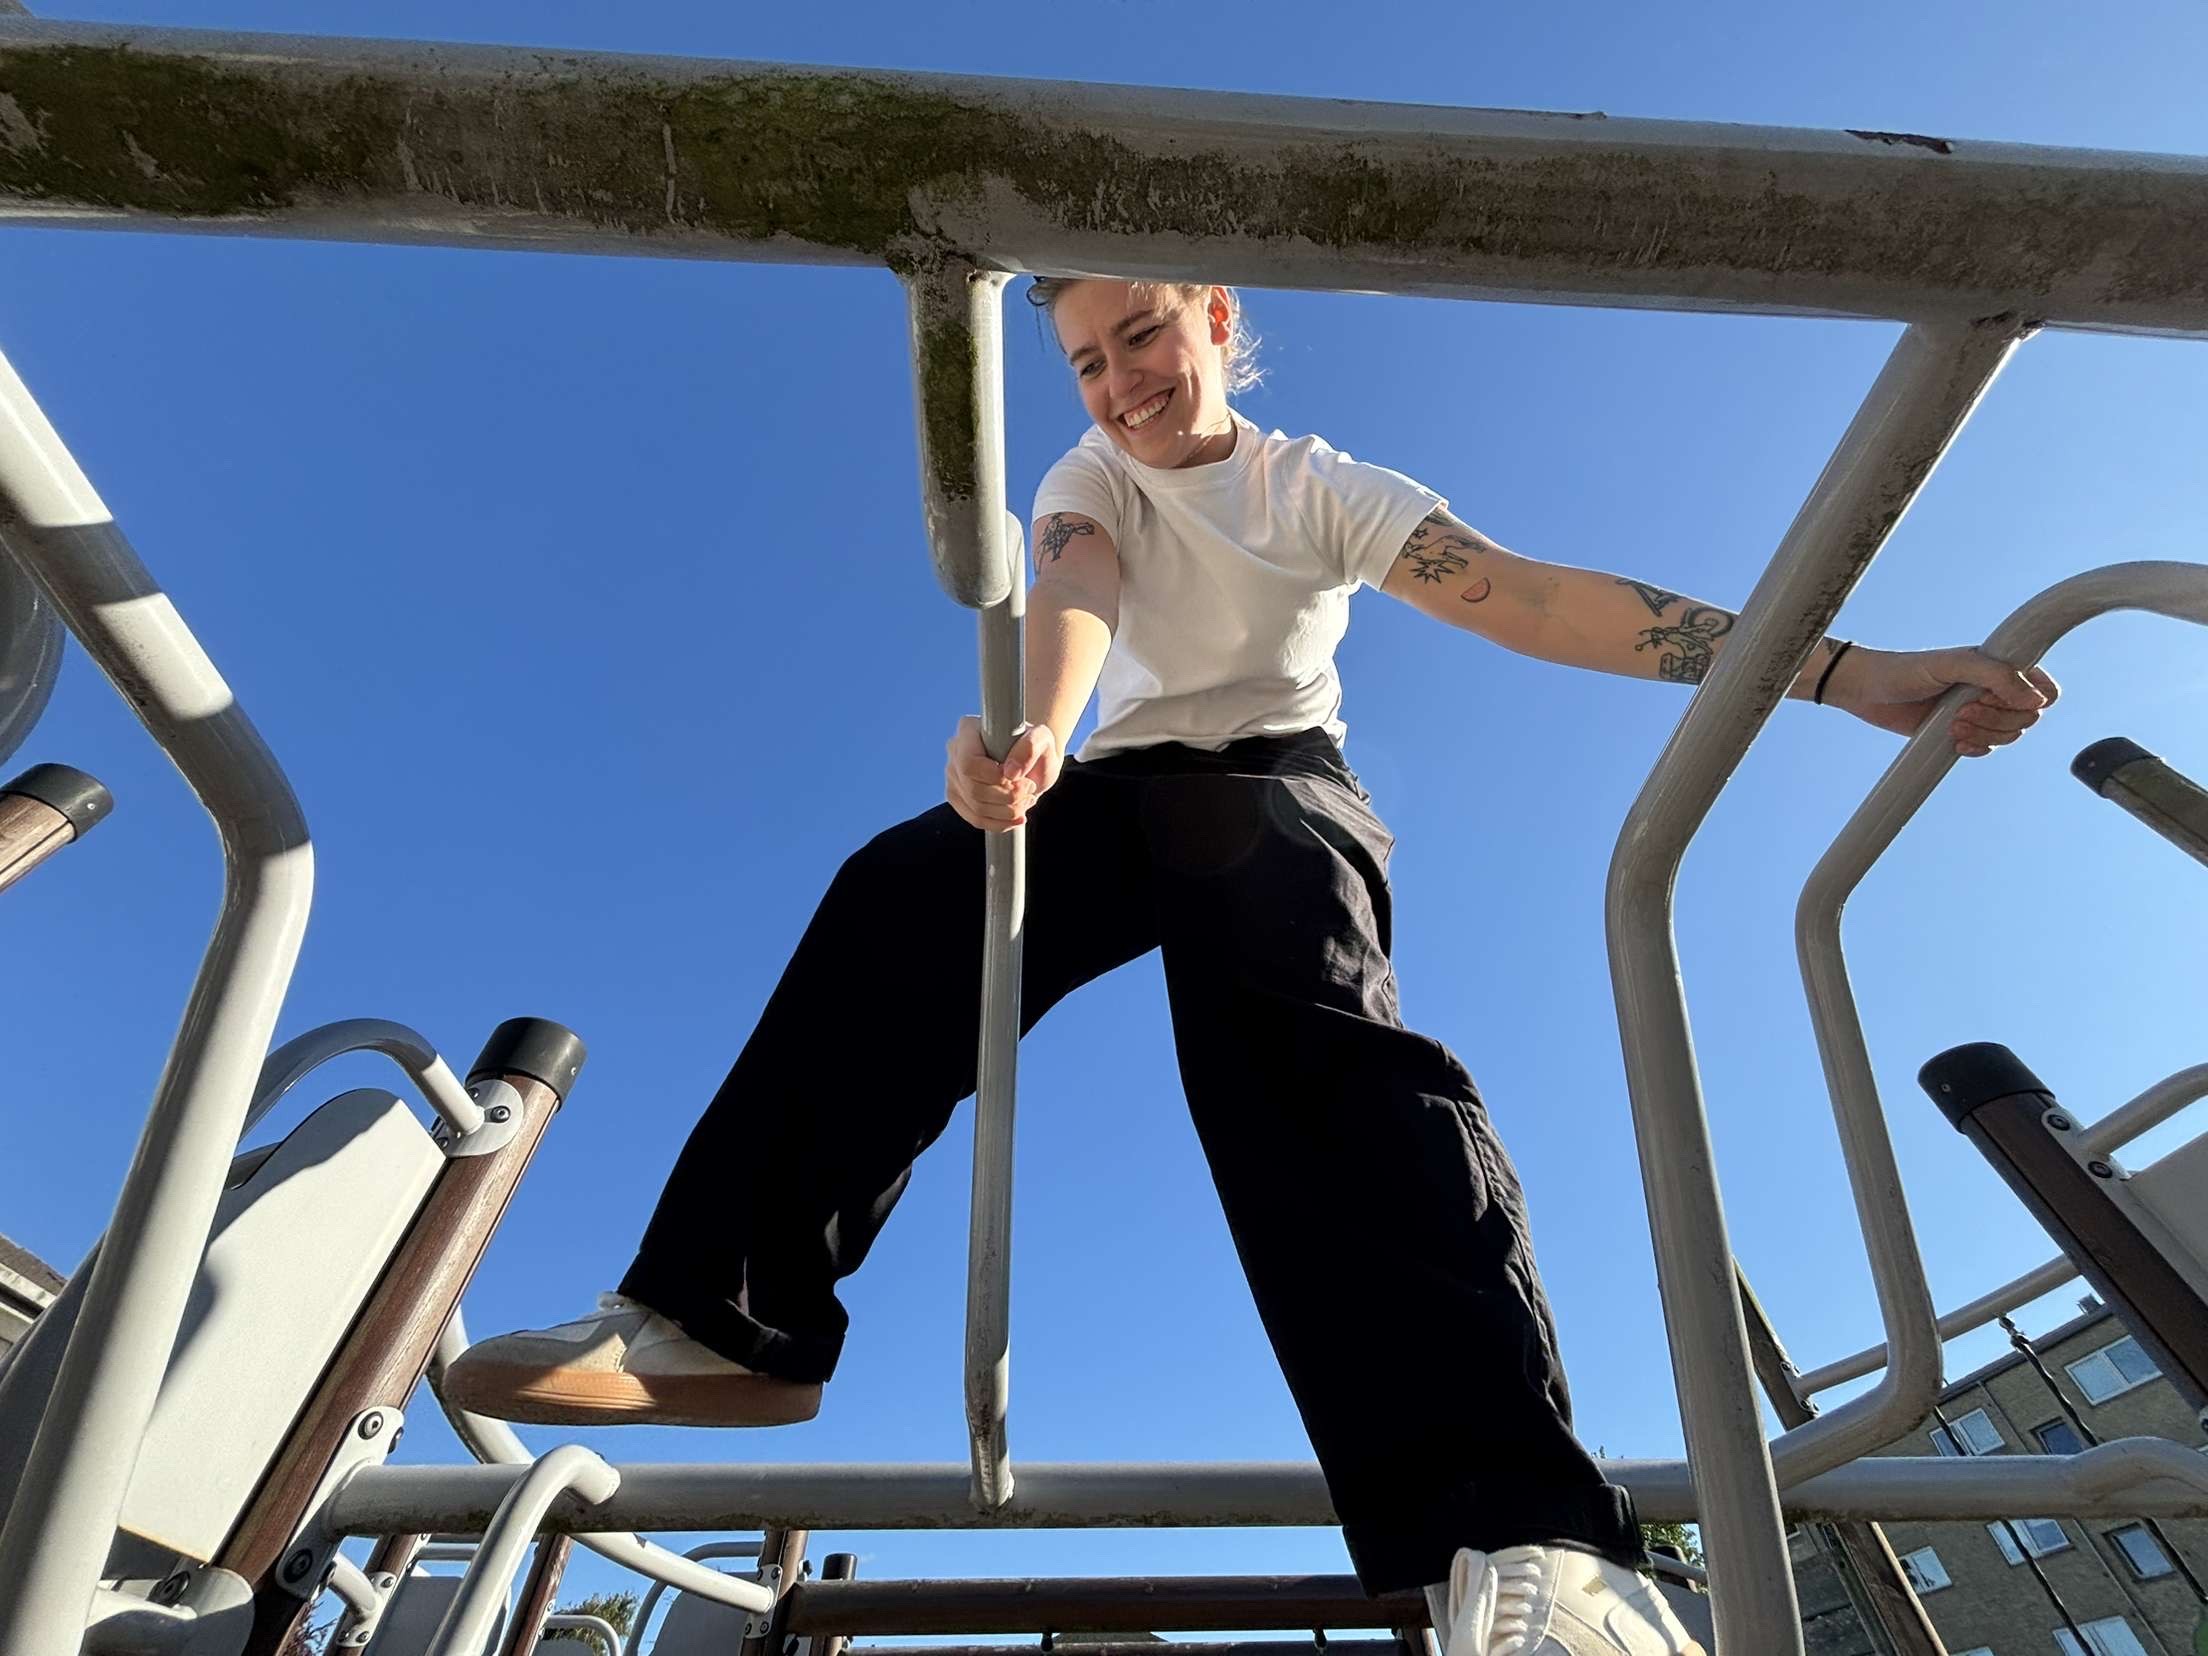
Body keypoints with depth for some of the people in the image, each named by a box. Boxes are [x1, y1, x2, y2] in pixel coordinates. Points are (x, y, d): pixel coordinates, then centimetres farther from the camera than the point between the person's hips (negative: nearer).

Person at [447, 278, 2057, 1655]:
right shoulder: (1091, 474, 10)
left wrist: (1836, 667, -21)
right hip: (1126, 786, 3)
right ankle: (730, 1316, -23)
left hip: (1281, 782, -2)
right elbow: (1073, 596, -15)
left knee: (1312, 1033, -35)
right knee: (901, 891, -25)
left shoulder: (1327, 486, 4)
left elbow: (1527, 593, -10)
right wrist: (1028, 730, -42)